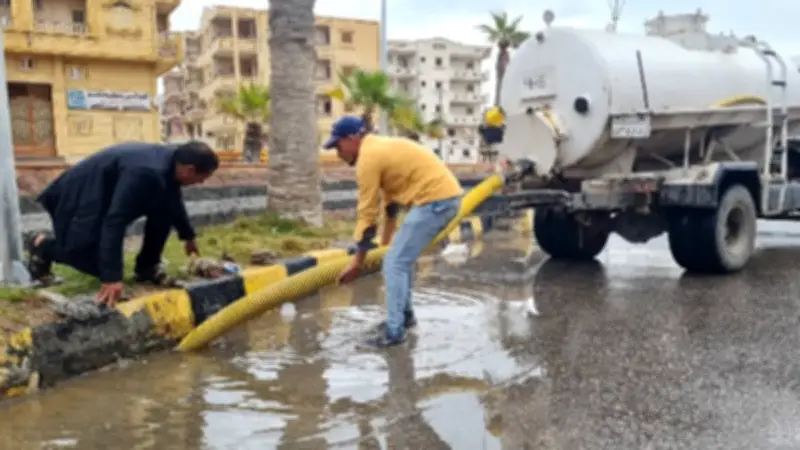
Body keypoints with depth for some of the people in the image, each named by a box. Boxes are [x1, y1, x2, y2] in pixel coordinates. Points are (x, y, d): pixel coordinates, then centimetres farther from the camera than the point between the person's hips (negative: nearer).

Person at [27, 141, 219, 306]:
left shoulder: (170, 161, -9)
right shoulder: (145, 173, -38)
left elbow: (174, 203, 13)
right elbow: (114, 221, -41)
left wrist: (188, 236, 26)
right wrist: (112, 277, -43)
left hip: (110, 192, 9)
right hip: (80, 198, -8)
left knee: (164, 208, -7)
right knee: (101, 266, -8)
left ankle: (147, 266, 6)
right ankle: (44, 246, 11)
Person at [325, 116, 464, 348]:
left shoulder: (368, 158, -10)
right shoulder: (380, 147, 20)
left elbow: (367, 215, -8)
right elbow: (390, 198, 26)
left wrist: (357, 262, -1)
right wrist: (386, 241, 31)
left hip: (434, 200, -10)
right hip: (448, 194, 10)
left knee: (395, 263, -6)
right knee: (403, 257, 22)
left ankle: (394, 331, -2)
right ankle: (404, 315, 32)